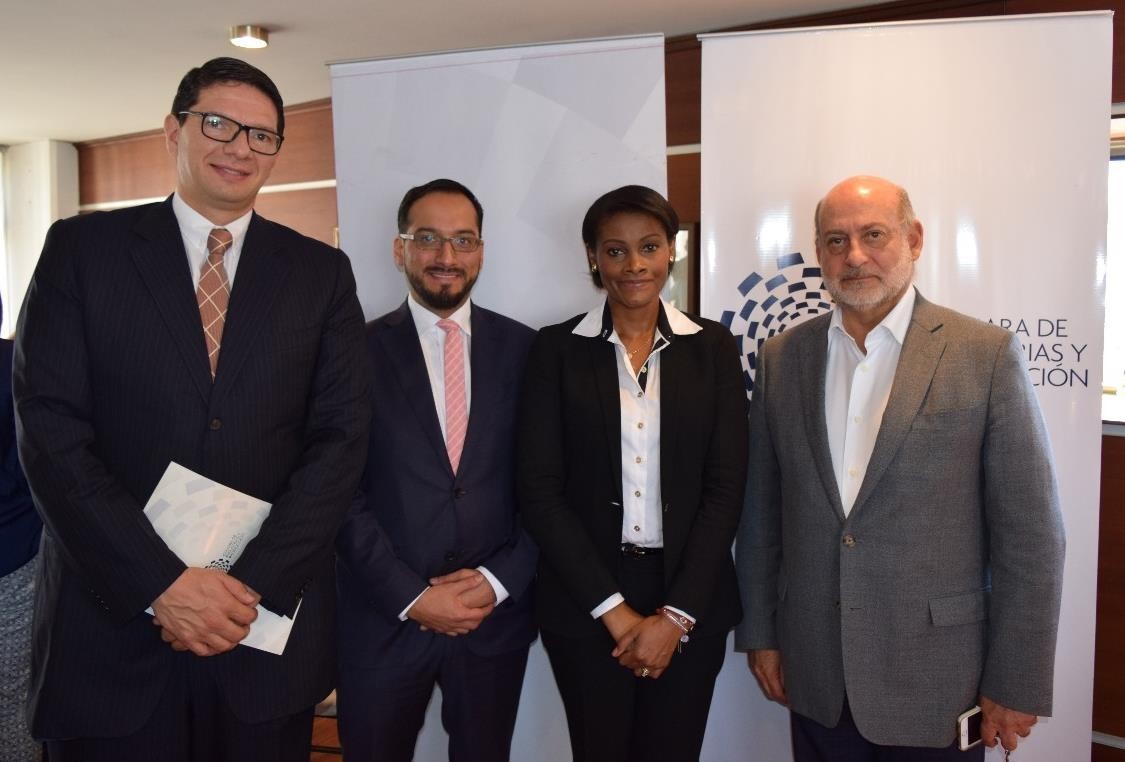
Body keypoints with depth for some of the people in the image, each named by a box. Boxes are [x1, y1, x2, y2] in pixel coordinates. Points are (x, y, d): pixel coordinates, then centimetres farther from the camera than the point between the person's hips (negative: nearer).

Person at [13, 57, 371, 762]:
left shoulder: (322, 272, 4)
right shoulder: (82, 248, 1)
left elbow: (341, 438, -3)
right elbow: (51, 431, -6)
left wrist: (254, 585, -12)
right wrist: (161, 583, -14)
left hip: (269, 618, 1)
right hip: (113, 620, -1)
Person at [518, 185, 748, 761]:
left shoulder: (712, 347, 2)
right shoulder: (557, 348, -2)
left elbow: (725, 486, -2)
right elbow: (539, 489, -6)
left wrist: (675, 614, -9)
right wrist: (613, 608, -11)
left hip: (691, 599, 1)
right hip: (585, 602, -1)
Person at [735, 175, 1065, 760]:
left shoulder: (986, 354, -8)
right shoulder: (781, 358, 1)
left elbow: (1030, 534, -7)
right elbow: (761, 511, 5)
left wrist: (1016, 685, -6)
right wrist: (759, 632, 7)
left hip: (937, 678, -2)